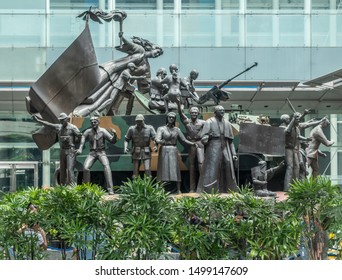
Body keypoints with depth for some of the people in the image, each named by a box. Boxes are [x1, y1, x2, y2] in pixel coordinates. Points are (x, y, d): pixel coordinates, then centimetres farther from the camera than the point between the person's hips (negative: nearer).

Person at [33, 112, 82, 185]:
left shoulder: (72, 127, -6)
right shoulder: (58, 127, 12)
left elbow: (80, 136, -9)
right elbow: (48, 124, 19)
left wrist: (72, 142, -9)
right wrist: (38, 120, 21)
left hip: (70, 151, -7)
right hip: (62, 151, 7)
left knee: (70, 169, -16)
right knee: (62, 170, 8)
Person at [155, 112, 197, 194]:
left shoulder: (177, 130, 12)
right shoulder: (161, 129, 4)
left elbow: (184, 140, 9)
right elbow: (157, 139, -10)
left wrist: (193, 144, -7)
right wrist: (161, 141, -33)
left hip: (173, 151, 2)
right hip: (164, 151, -2)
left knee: (175, 171, -5)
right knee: (163, 171, -6)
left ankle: (179, 190, -6)